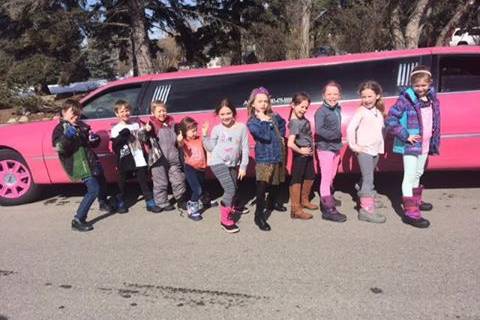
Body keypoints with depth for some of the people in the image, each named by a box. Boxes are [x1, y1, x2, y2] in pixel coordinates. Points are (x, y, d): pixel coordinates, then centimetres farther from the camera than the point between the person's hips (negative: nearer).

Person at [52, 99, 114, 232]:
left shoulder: (81, 126, 12)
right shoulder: (60, 129, -8)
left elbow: (93, 143, 21)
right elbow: (59, 148, -23)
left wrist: (94, 139, -2)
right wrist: (67, 136, -36)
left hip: (91, 161, 8)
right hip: (79, 165, -8)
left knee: (101, 182, 25)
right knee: (94, 189, -18)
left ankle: (103, 204, 54)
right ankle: (78, 221, -12)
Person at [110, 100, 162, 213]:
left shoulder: (136, 124, 9)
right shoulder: (116, 129, -3)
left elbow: (143, 138, 18)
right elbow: (114, 146, -10)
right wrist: (121, 137, -24)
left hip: (139, 160, 2)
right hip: (124, 161, -2)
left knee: (144, 182, 5)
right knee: (122, 183, 9)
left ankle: (150, 203, 11)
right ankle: (120, 204, 25)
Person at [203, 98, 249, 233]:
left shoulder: (241, 127, -3)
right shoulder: (217, 129, -3)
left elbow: (245, 148, -1)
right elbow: (210, 148, 2)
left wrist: (243, 166, -3)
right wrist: (205, 135, -10)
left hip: (233, 164, 4)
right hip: (218, 162, -4)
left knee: (234, 189, 19)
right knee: (230, 190, -13)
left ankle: (232, 208, 49)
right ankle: (225, 219, -3)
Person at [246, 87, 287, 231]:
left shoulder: (274, 116, 7)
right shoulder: (252, 122, -10)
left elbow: (282, 125, 29)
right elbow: (265, 136, -22)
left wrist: (282, 136, 15)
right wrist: (263, 121, -16)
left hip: (278, 155, 6)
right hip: (264, 158, -6)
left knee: (276, 183, 21)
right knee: (262, 186, -13)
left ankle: (272, 202, 47)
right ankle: (259, 215, -4)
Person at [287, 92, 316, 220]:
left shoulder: (303, 118, 5)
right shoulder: (294, 122, -21)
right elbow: (290, 143, -31)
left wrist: (311, 149, 11)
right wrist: (300, 150, -17)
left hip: (308, 153, 9)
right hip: (300, 155, -9)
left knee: (310, 177, 20)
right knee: (297, 180, -2)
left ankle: (304, 200, 39)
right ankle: (296, 209, 6)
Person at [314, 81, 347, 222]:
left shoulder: (337, 109, 11)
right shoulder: (321, 111, -13)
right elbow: (319, 130, -24)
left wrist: (339, 142, 6)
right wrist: (334, 135, -18)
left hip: (336, 147, 8)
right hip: (325, 148, -8)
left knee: (331, 177, 18)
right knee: (326, 178, -6)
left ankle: (327, 199, 34)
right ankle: (328, 209, -2)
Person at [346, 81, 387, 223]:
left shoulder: (379, 112, 13)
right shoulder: (361, 111, -8)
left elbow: (381, 130, 20)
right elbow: (350, 128, -16)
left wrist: (381, 146, 12)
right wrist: (353, 146, -14)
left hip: (376, 150, 7)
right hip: (364, 150, -7)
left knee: (367, 178, 17)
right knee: (368, 179, -12)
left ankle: (364, 199, 32)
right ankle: (367, 209, -12)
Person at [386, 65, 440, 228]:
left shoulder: (432, 99, 6)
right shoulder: (406, 99, -15)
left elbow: (435, 121, 17)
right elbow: (390, 119, -19)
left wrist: (434, 141, 13)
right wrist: (406, 136, -20)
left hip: (425, 145, 7)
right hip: (410, 145, -7)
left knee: (418, 174, 22)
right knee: (410, 177, -6)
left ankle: (416, 200, 39)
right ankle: (410, 212, -4)